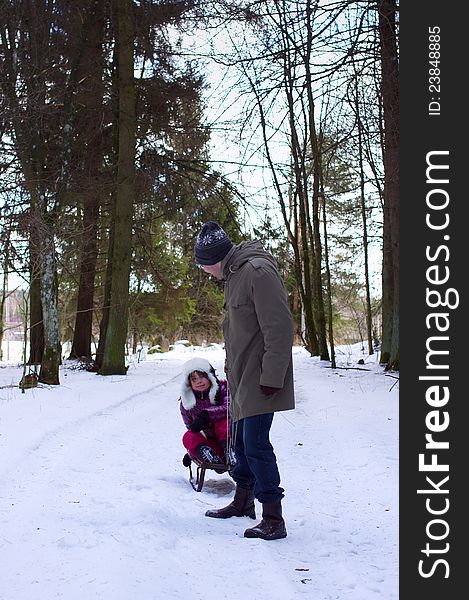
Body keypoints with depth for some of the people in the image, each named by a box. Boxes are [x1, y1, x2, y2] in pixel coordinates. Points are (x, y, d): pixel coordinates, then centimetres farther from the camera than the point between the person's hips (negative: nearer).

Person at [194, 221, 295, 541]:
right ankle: (243, 501, 35)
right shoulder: (233, 275, 13)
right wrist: (231, 370, 19)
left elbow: (280, 328, -22)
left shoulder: (257, 271, -18)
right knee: (242, 441, 19)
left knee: (256, 444, -9)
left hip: (259, 382, -10)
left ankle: (274, 519, 1)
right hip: (242, 380, 10)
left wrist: (271, 378, -22)